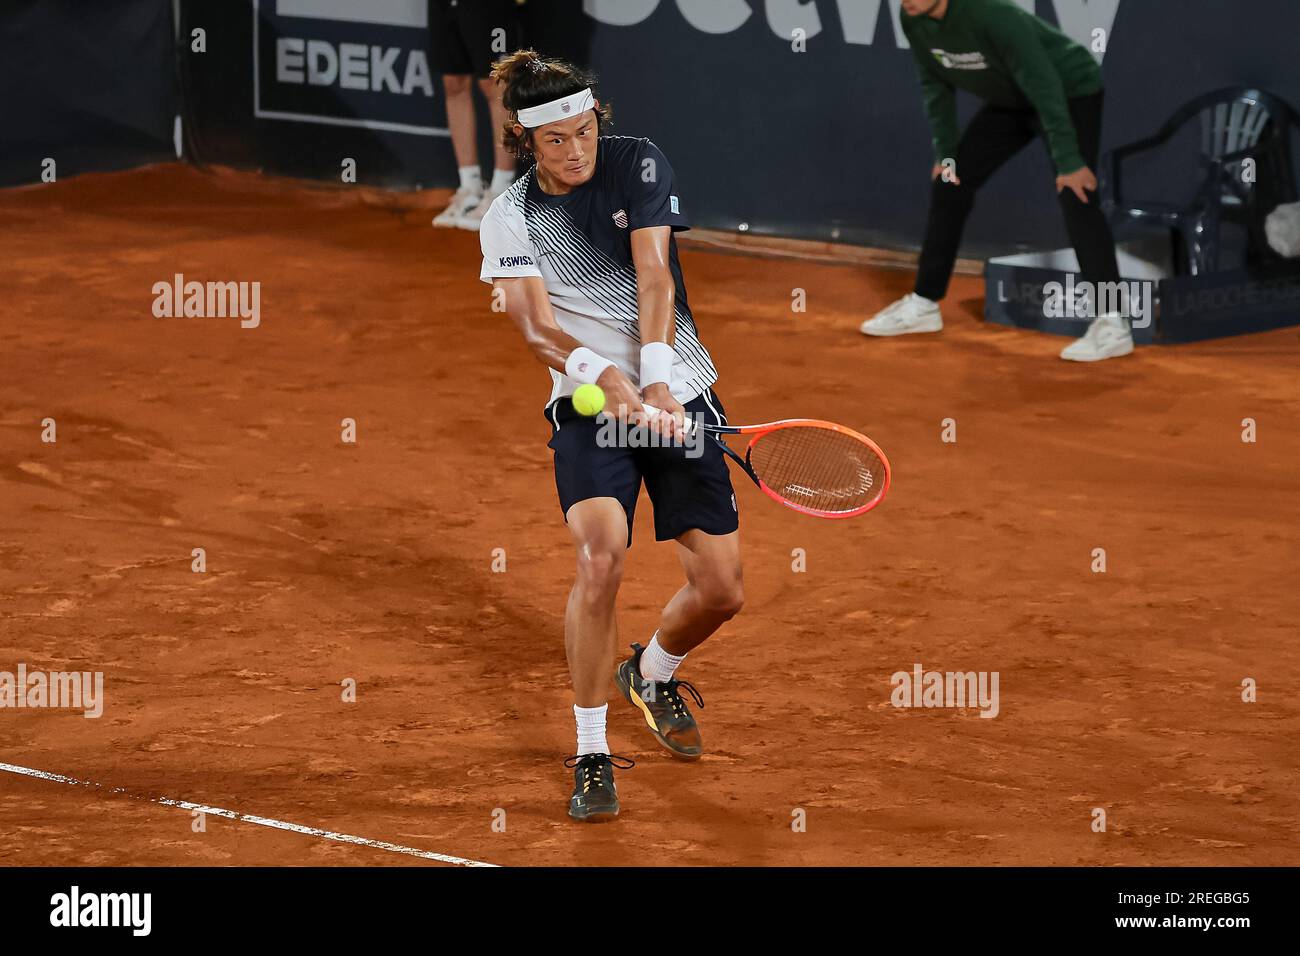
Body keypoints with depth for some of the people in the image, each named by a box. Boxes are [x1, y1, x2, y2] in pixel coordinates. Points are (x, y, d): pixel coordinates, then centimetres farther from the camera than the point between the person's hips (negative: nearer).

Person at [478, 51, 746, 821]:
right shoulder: (510, 218, -3)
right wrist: (609, 380, -32)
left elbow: (653, 277, -12)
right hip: (587, 410, -2)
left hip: (681, 395, 2)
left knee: (722, 589, 0)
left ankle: (653, 672, 35)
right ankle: (592, 754, -14)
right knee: (601, 557, -26)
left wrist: (657, 383, -25)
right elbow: (538, 331, -13)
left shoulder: (638, 164, 0)